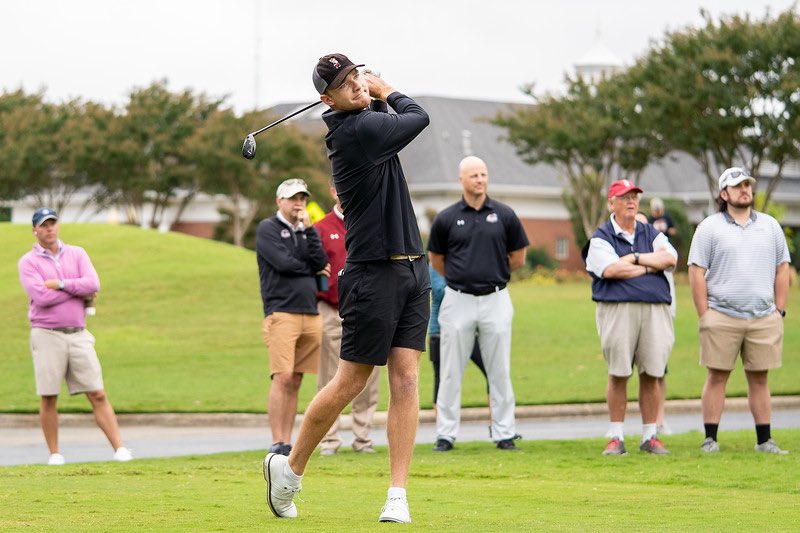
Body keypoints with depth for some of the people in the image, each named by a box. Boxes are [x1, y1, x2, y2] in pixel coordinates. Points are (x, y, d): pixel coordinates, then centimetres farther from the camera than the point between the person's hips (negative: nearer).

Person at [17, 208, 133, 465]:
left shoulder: (77, 254, 9)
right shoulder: (28, 262, -1)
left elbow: (93, 284, -8)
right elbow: (41, 297, -17)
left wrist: (60, 285, -14)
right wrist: (79, 291, -8)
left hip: (78, 335, 2)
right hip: (47, 336, -2)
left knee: (97, 395, -2)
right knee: (48, 398, 0)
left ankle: (119, 449, -6)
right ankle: (54, 453, 11)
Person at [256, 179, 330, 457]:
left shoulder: (306, 231, 20)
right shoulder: (268, 228, 3)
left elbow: (322, 263, 4)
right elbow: (283, 262, -11)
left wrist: (308, 229, -2)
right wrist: (312, 270, 4)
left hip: (311, 315, 6)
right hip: (282, 312, -6)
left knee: (295, 382, 4)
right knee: (282, 378, -13)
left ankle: (287, 442, 5)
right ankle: (277, 444, -12)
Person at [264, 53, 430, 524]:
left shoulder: (361, 125, 11)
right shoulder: (359, 129, -16)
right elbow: (419, 116, -3)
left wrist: (377, 94, 15)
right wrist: (384, 90, 12)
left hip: (413, 268, 8)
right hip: (376, 272, -8)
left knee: (406, 379, -1)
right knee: (351, 381, -1)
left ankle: (398, 496, -3)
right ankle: (289, 468, 17)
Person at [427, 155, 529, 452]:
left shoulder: (504, 216, 2)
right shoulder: (446, 218, 0)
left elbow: (517, 259, 10)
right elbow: (436, 260, 13)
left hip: (496, 300, 0)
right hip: (458, 301, 0)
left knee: (499, 371, 4)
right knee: (451, 371, 3)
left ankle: (504, 433, 10)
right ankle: (446, 433, 8)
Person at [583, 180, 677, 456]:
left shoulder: (652, 234, 19)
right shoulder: (601, 238, 7)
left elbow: (670, 259, 1)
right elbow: (611, 270, -11)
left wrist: (634, 258, -5)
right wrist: (650, 266, -2)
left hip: (655, 309, 3)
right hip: (617, 308, -3)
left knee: (651, 375, 2)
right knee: (618, 374, -3)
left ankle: (650, 435, 9)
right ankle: (616, 437, 3)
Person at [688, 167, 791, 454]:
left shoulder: (770, 226, 14)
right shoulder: (710, 227, 3)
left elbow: (782, 269, 15)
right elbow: (696, 271, -1)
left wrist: (779, 310, 6)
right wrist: (704, 315, -7)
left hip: (764, 319, 3)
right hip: (722, 318, -3)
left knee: (759, 378, 5)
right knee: (717, 376, -2)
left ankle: (764, 440, 8)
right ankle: (710, 439, 1)